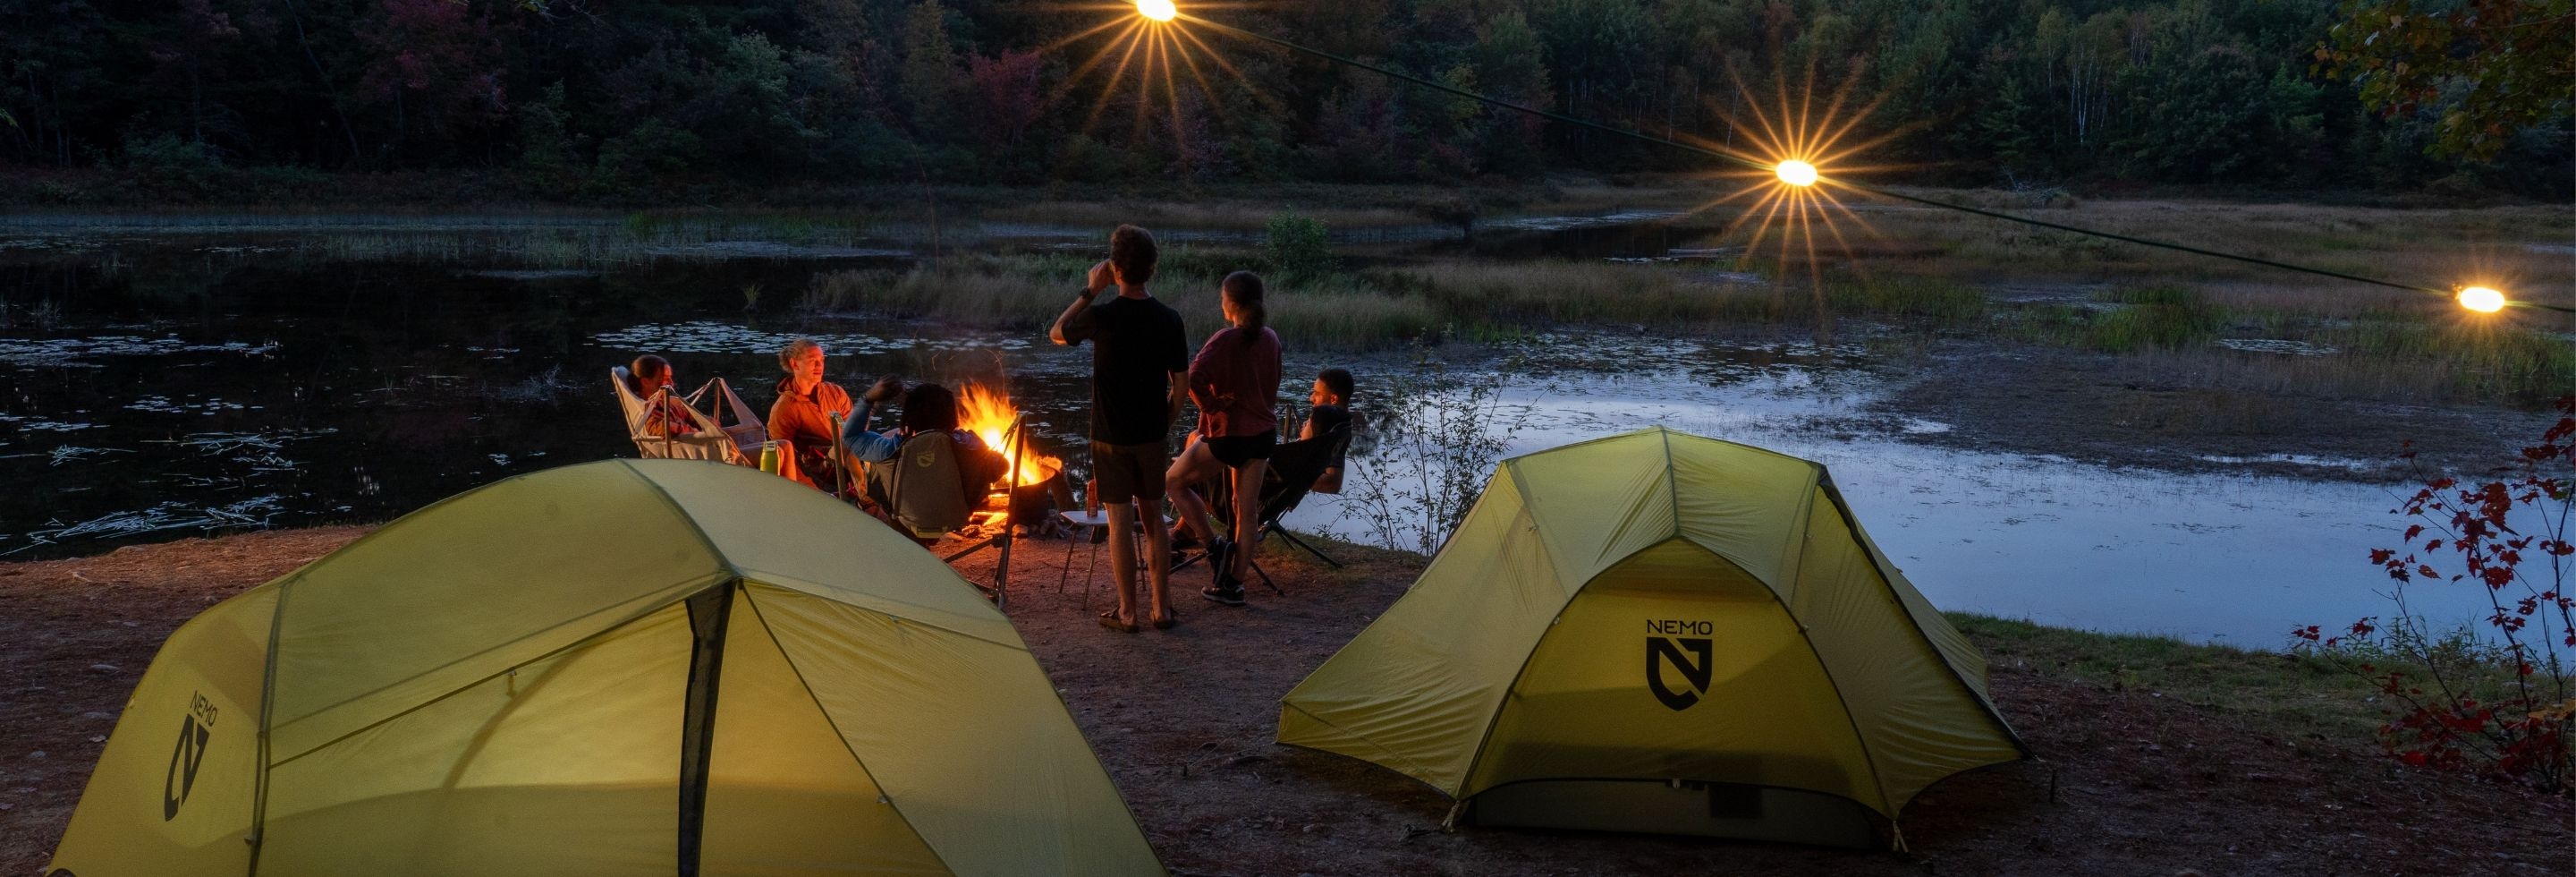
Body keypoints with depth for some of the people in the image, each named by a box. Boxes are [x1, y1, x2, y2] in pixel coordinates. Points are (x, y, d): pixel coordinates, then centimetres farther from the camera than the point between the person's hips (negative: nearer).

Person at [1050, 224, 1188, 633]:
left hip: (1111, 437, -3)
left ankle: (1127, 612, 9)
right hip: (1152, 435, 3)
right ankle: (1162, 607, 17)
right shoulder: (1169, 319, -4)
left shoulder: (1102, 316, -15)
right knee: (1154, 518, 14)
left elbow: (1056, 334, 5)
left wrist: (1089, 292, 7)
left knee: (1119, 522, 3)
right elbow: (1181, 385, 2)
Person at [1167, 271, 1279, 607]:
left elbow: (1194, 378, -31)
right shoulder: (1271, 339, 3)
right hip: (1264, 432, 7)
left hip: (1228, 433, -7)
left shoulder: (1225, 340, -19)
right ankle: (1234, 584, 16)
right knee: (1247, 508, 10)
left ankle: (1214, 544, 9)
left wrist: (1210, 405, -16)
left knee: (1175, 481, 14)